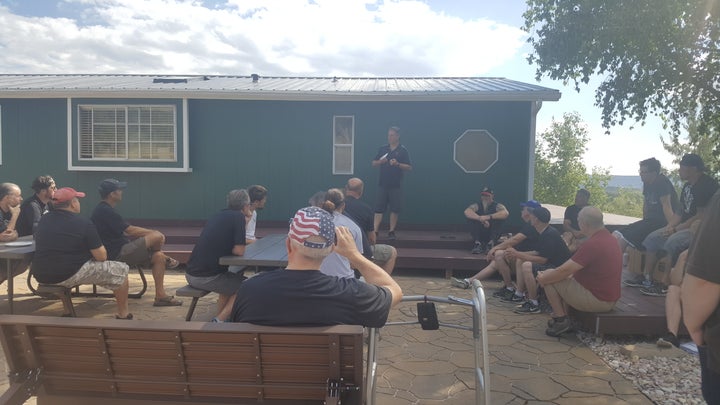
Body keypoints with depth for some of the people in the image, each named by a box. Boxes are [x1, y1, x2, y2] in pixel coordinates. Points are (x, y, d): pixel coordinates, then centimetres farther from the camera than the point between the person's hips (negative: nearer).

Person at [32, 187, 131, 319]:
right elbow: (101, 257, -11)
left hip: (41, 277, 7)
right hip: (69, 276, -7)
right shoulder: (84, 223, -12)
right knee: (121, 269, 5)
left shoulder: (43, 220, 7)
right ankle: (123, 314, 13)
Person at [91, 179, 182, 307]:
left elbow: (124, 231, 18)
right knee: (158, 237, -20)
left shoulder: (103, 210, 16)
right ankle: (165, 259, 13)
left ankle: (160, 296, -2)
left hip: (121, 251, 10)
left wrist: (150, 232, 10)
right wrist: (152, 232, -2)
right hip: (119, 254, -10)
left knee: (158, 256, -1)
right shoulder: (105, 211, -17)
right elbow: (130, 230, -16)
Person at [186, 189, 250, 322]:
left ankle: (219, 318, 23)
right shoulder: (238, 216, -9)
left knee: (235, 278, 29)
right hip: (206, 277, -8)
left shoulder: (220, 215, 14)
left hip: (191, 274, 8)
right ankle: (220, 320, 0)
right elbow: (239, 250, -14)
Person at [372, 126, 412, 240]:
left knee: (395, 209, 3)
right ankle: (375, 231, -2)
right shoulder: (382, 149, 9)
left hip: (396, 185, -2)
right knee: (379, 208, -2)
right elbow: (373, 163, 12)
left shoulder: (403, 151, 0)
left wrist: (398, 164, -20)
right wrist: (380, 162, -10)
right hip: (383, 184, 2)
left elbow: (409, 167, -4)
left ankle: (391, 232, 14)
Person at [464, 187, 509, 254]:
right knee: (471, 218, -20)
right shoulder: (477, 205, -2)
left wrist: (489, 217, -36)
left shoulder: (497, 206, -5)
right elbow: (467, 211, -24)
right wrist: (480, 218, -37)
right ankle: (477, 243, -26)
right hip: (479, 234, 1)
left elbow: (506, 213, -28)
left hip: (493, 234, -1)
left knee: (499, 218, -23)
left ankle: (491, 243, -26)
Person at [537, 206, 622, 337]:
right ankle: (564, 321, 16)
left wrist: (543, 278, -5)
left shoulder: (593, 244, -26)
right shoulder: (608, 237, 8)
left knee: (550, 280, -5)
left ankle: (561, 320, 3)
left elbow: (565, 271, -23)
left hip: (597, 300, -10)